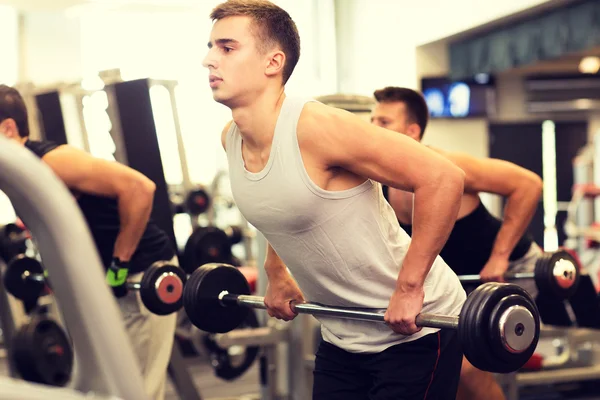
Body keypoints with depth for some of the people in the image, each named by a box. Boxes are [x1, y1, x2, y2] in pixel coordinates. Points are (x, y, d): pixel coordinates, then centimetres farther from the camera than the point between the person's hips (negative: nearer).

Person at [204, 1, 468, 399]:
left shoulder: (316, 128, -25)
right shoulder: (230, 139, -1)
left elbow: (442, 178, -26)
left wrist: (408, 289, -23)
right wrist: (277, 275, 16)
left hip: (414, 326, -7)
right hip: (341, 335, 7)